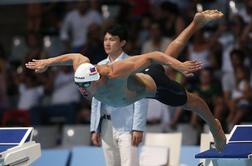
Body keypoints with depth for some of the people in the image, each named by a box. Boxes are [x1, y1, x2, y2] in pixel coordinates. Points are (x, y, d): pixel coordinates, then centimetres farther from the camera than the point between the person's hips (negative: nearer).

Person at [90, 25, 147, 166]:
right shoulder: (100, 66, 14)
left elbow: (140, 99, -8)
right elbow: (96, 100, 16)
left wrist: (138, 128, -15)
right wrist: (94, 129, 12)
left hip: (126, 126, -6)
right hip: (106, 126, 6)